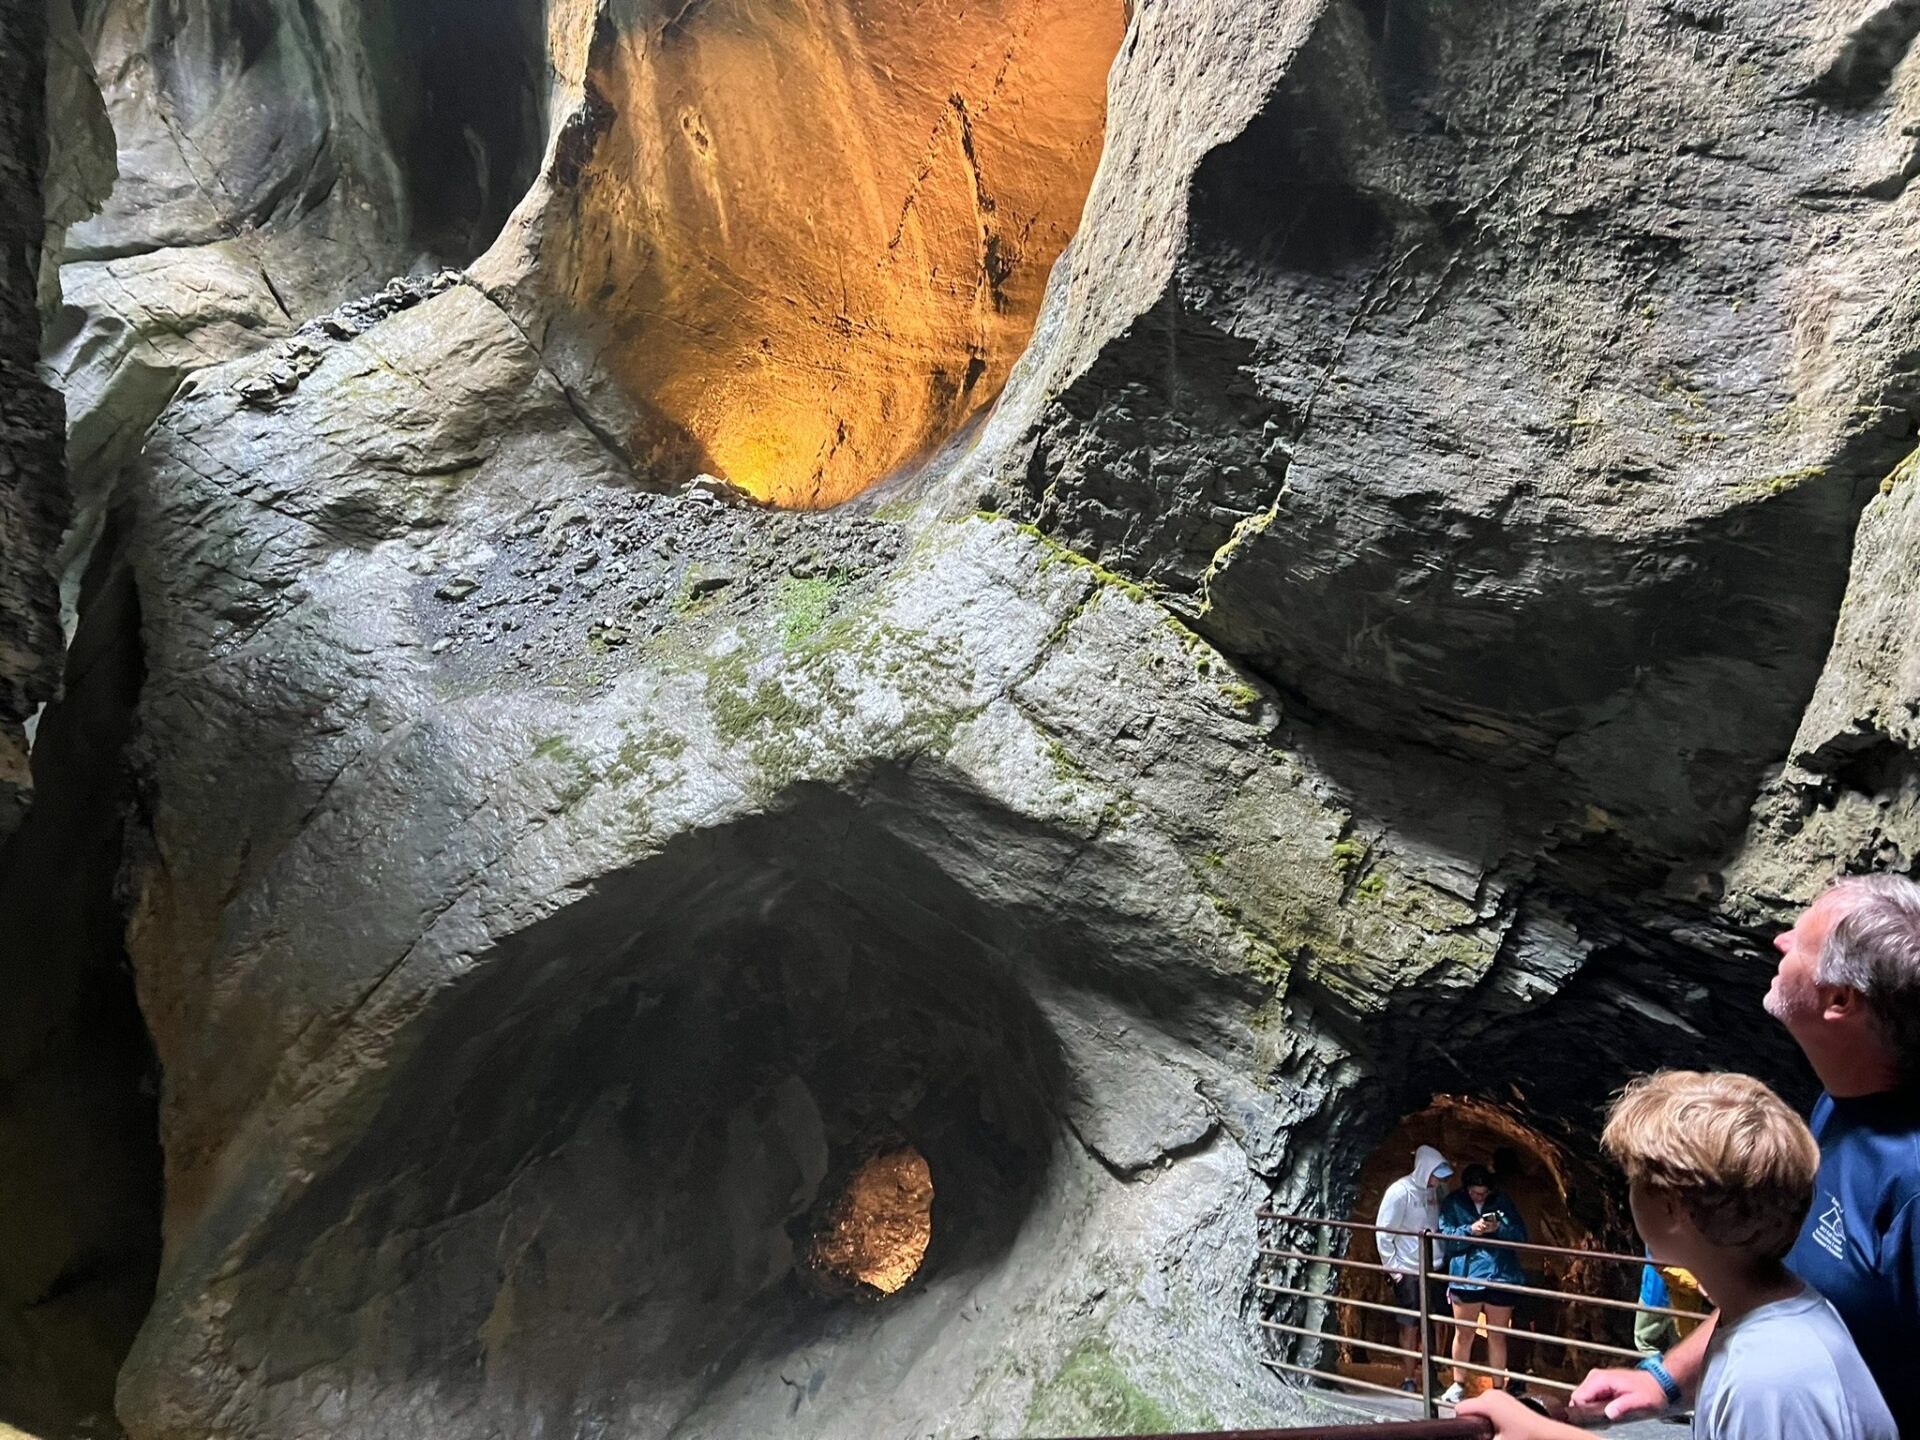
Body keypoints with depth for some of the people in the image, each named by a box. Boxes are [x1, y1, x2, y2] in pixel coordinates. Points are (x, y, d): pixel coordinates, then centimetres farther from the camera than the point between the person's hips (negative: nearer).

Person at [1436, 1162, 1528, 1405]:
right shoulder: (1452, 1204, 1)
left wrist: (1499, 1228, -18)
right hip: (1466, 1275, -1)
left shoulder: (1502, 1202, 5)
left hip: (1500, 1276, 1)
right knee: (1463, 1333, 8)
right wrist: (1470, 1230, -20)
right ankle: (1458, 1384, 25)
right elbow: (1445, 1237, -5)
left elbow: (1521, 1234, 1)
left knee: (1497, 1335, 9)